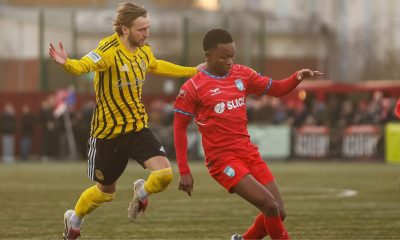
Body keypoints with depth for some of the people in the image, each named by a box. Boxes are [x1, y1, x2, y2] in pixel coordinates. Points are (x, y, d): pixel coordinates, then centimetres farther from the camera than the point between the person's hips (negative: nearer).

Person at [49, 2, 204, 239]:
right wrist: (67, 63, -65)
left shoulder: (144, 50, 0)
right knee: (106, 191, 12)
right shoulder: (110, 51, -22)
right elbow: (86, 64, -42)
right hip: (108, 131, -5)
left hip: (138, 127, 5)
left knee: (164, 174, -18)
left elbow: (156, 66, 25)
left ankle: (142, 192, 17)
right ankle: (74, 219, 42)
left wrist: (192, 71, 32)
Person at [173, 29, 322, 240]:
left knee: (278, 213, 3)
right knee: (270, 206, -19)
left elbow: (276, 89, 14)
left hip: (248, 153, 6)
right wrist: (184, 172, -7)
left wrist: (297, 77, -8)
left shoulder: (242, 74, 7)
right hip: (223, 159, -6)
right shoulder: (193, 88, -7)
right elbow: (179, 128, -3)